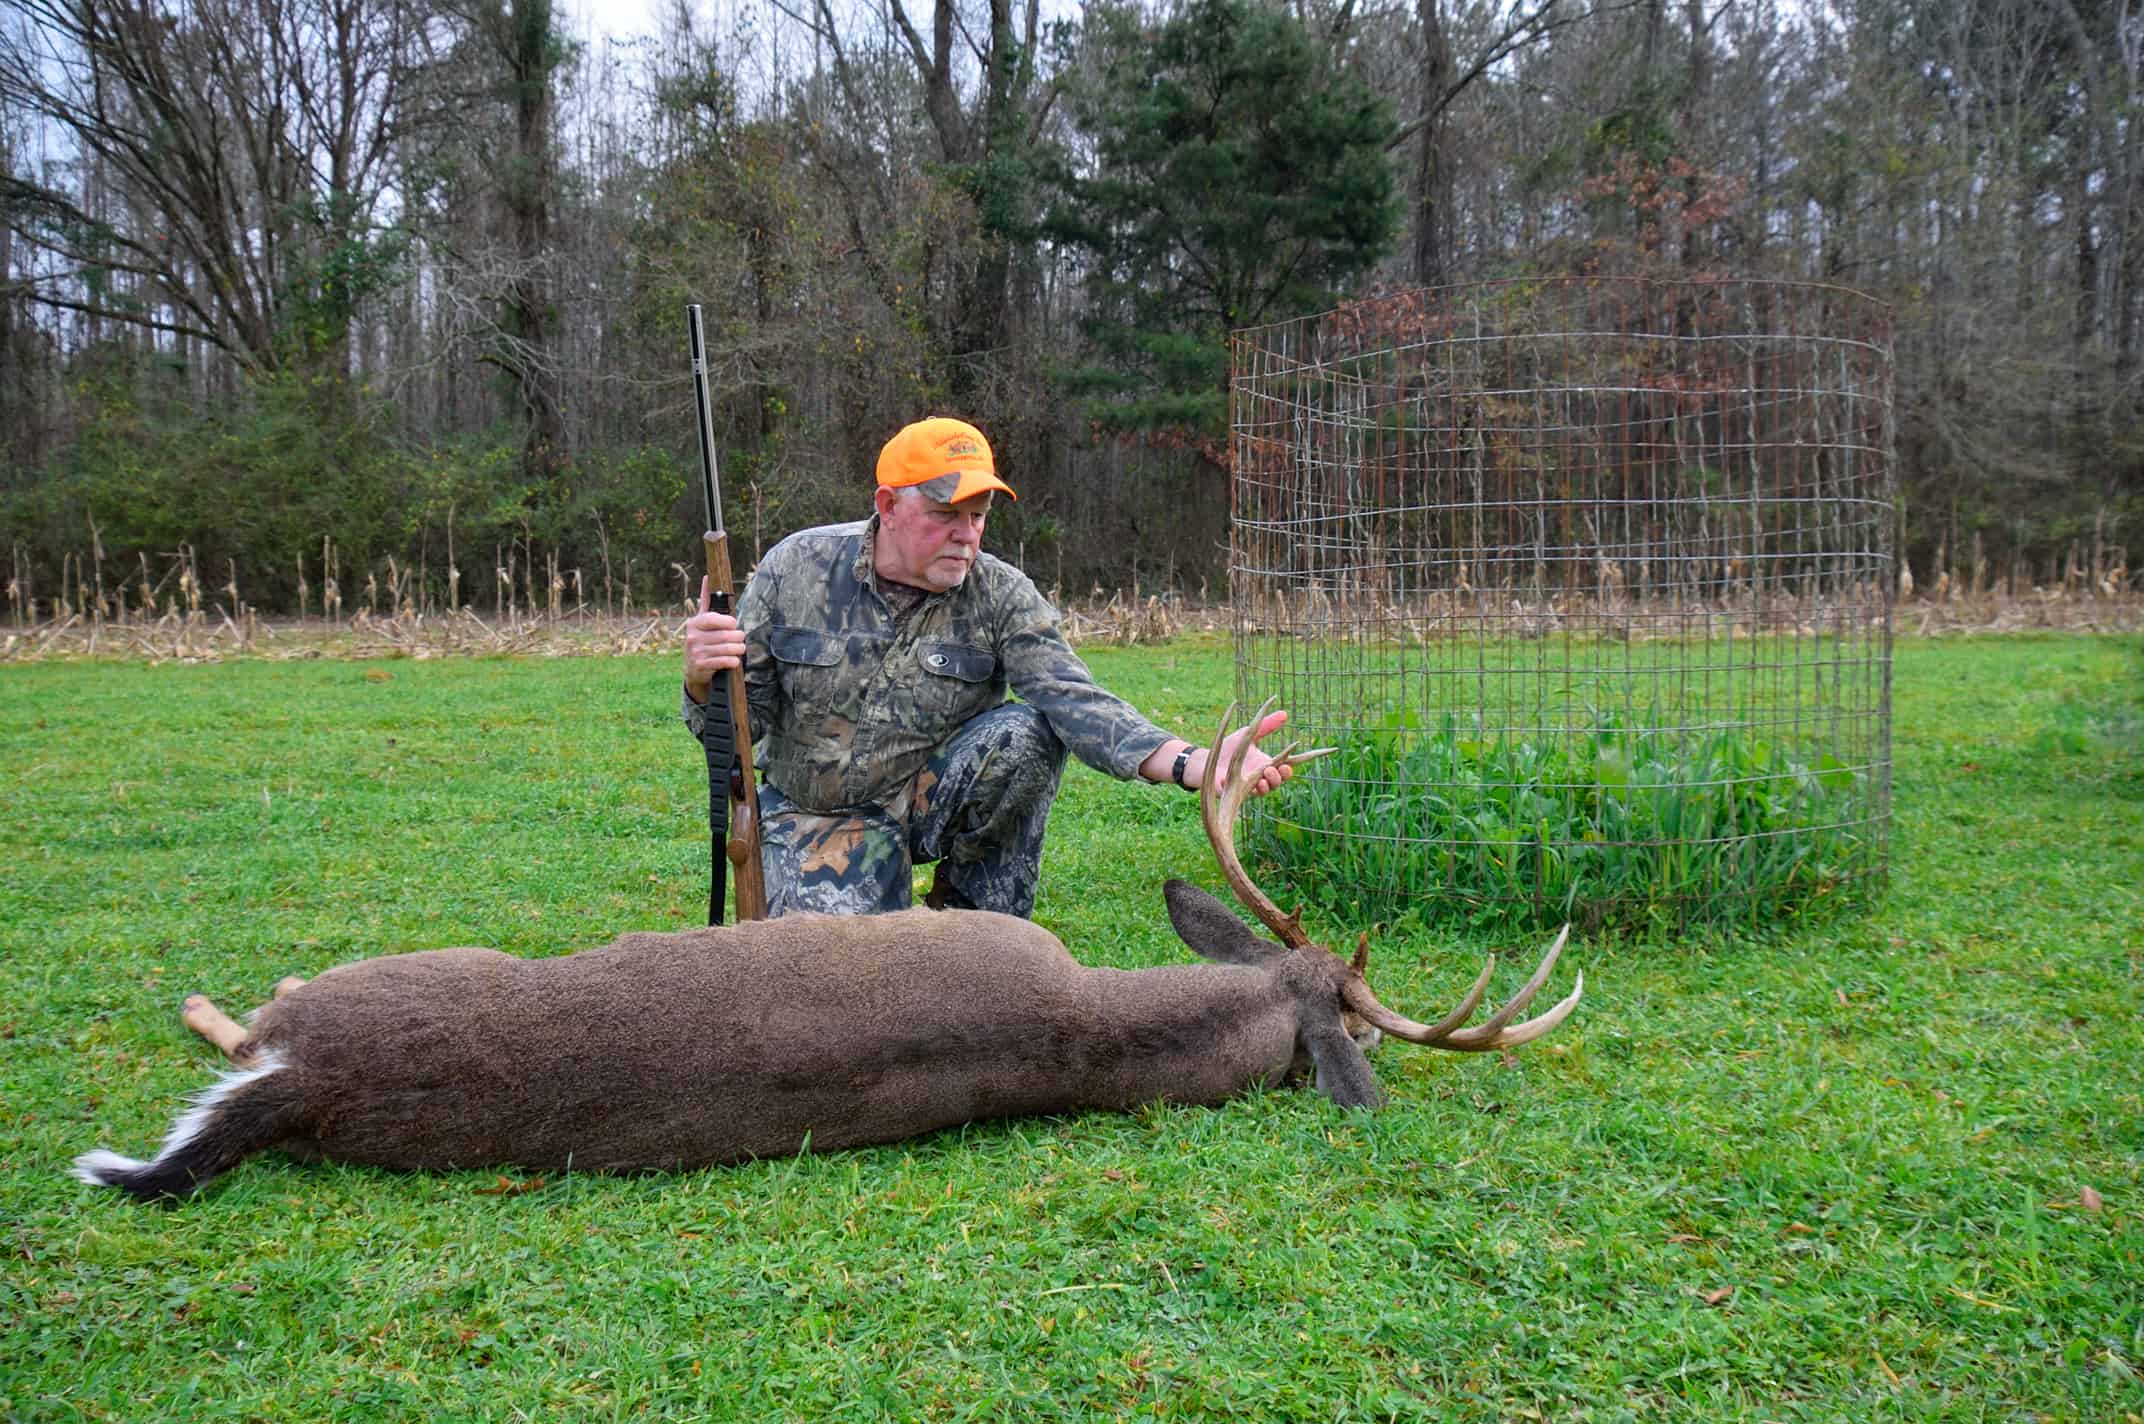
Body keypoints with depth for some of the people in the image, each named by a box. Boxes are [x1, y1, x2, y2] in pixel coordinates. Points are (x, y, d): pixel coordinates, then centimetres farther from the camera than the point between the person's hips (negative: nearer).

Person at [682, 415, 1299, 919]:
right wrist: (704, 682, -33)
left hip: (931, 798, 1)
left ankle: (972, 916, -5)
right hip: (817, 816, -1)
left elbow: (1077, 701, -26)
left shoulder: (1003, 596, -12)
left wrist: (1192, 763, -44)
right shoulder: (795, 569, -11)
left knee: (1025, 732, -28)